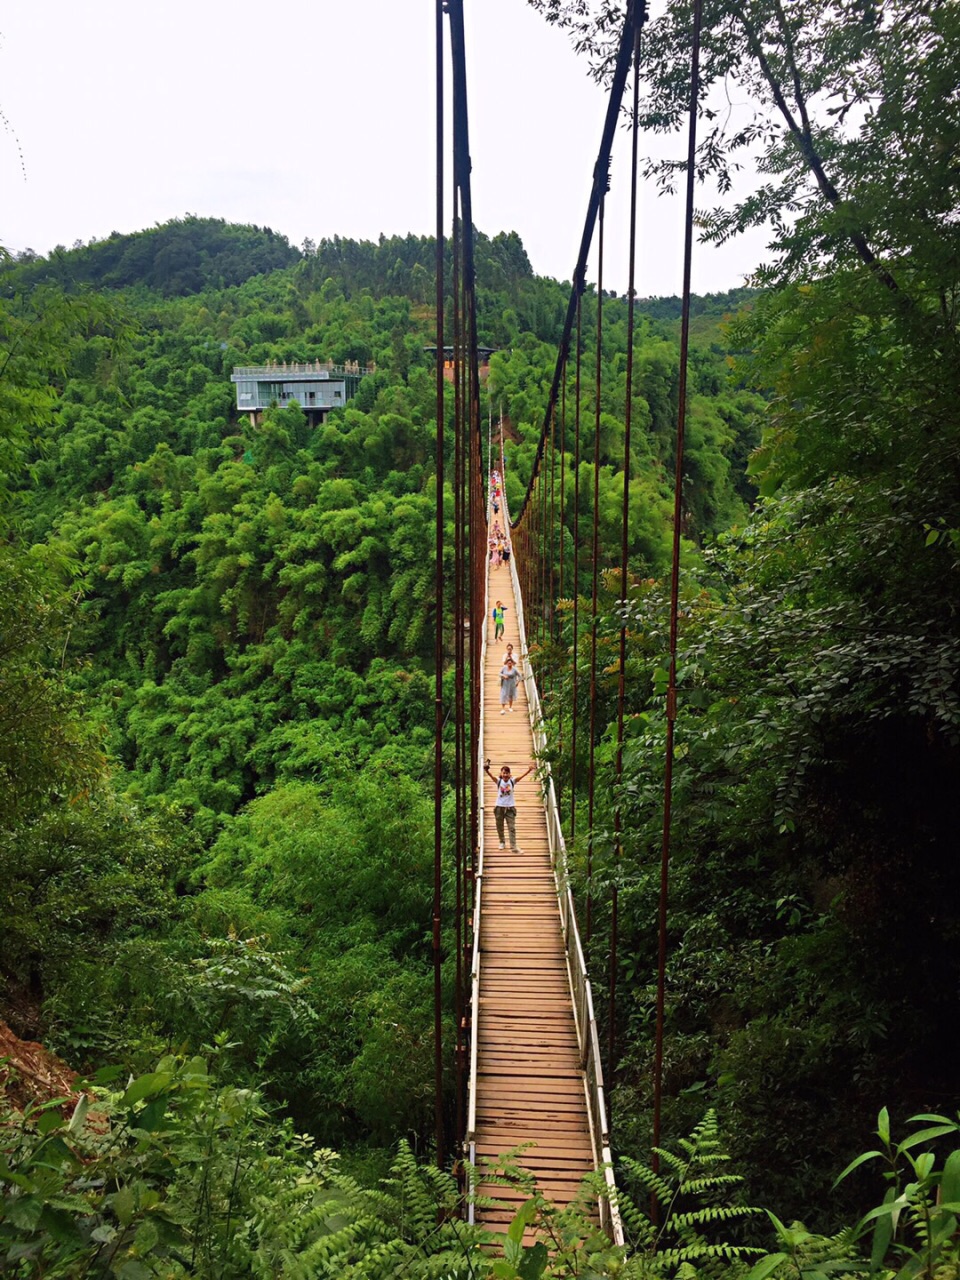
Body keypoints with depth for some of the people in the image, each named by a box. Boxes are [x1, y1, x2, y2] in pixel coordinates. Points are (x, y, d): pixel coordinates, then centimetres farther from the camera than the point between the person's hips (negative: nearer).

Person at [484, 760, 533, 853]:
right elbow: (491, 776, -24)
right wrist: (486, 770, -45)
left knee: (512, 827, -3)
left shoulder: (512, 781, -6)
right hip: (499, 807, 1)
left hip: (510, 807, -1)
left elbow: (521, 776, -19)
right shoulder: (498, 781, -7)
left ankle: (513, 847, -4)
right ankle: (501, 842, 35)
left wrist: (529, 771, -36)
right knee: (499, 827, 14)